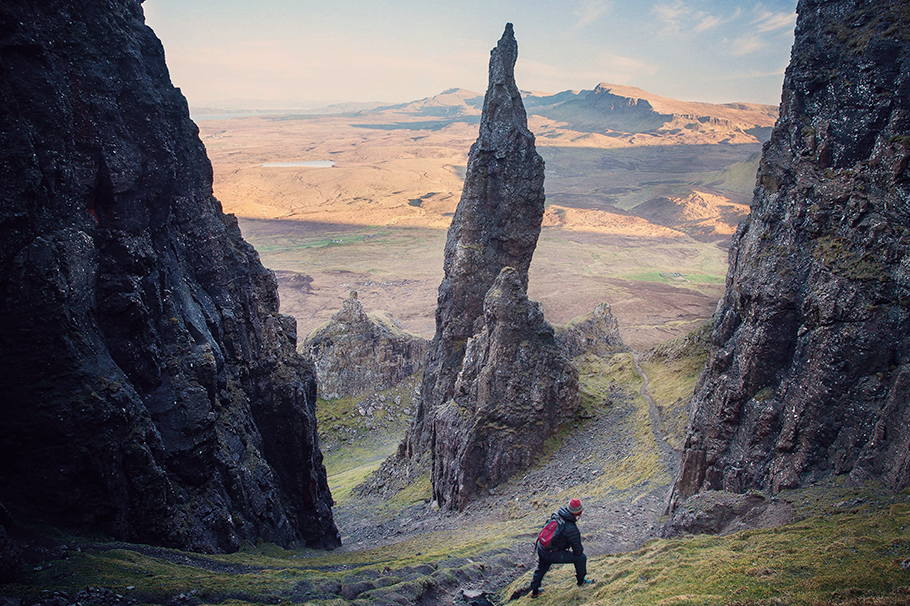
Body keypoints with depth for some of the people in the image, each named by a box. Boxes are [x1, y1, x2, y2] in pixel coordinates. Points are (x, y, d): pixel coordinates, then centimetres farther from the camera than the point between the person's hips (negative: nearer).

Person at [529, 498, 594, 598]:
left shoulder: (557, 514, -5)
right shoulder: (572, 529, -23)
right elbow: (578, 551, -13)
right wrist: (580, 550, 14)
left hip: (541, 548, 7)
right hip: (552, 555, -7)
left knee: (541, 569, 33)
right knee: (581, 557, 6)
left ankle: (534, 591, 47)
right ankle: (581, 581, 28)